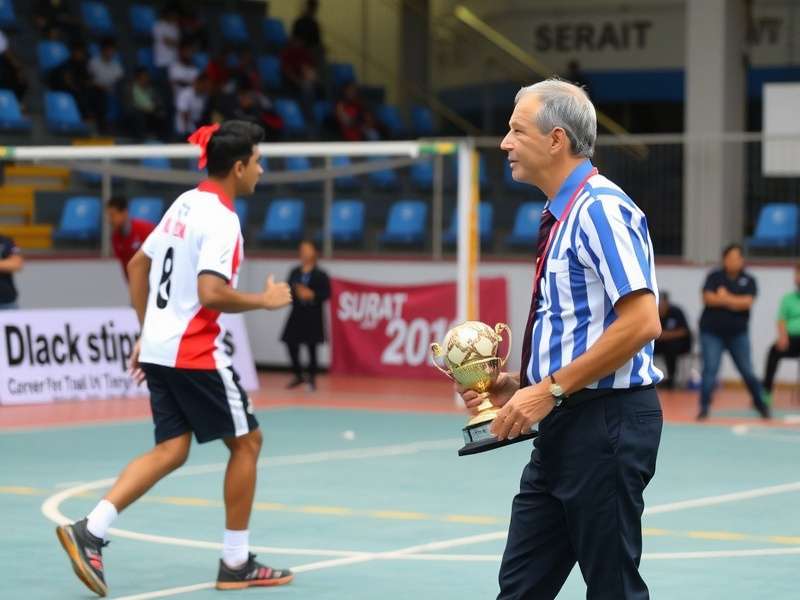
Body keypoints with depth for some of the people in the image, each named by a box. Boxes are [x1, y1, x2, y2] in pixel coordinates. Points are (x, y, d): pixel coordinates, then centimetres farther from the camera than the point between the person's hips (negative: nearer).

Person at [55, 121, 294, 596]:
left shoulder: (186, 203, 12)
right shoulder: (221, 219, -15)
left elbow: (138, 265, 19)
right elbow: (211, 294, -25)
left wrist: (148, 331, 23)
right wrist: (264, 300, -10)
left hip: (159, 348, 8)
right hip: (195, 354, -8)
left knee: (172, 450, 7)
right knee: (247, 441, 6)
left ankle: (89, 533, -9)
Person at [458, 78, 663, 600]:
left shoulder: (601, 209, -14)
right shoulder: (561, 216, 15)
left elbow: (641, 323, -22)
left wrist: (551, 389, -19)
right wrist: (519, 385, 8)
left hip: (606, 421, -10)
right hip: (564, 425, 10)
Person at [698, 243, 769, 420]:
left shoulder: (749, 280, 0)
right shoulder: (714, 277, -2)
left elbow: (748, 302, -14)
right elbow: (708, 298, -15)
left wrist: (725, 298, -12)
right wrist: (736, 302, -14)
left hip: (738, 334, 1)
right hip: (712, 332, -1)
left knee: (747, 371, 6)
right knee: (710, 370, -10)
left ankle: (760, 404, 24)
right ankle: (704, 408, -4)